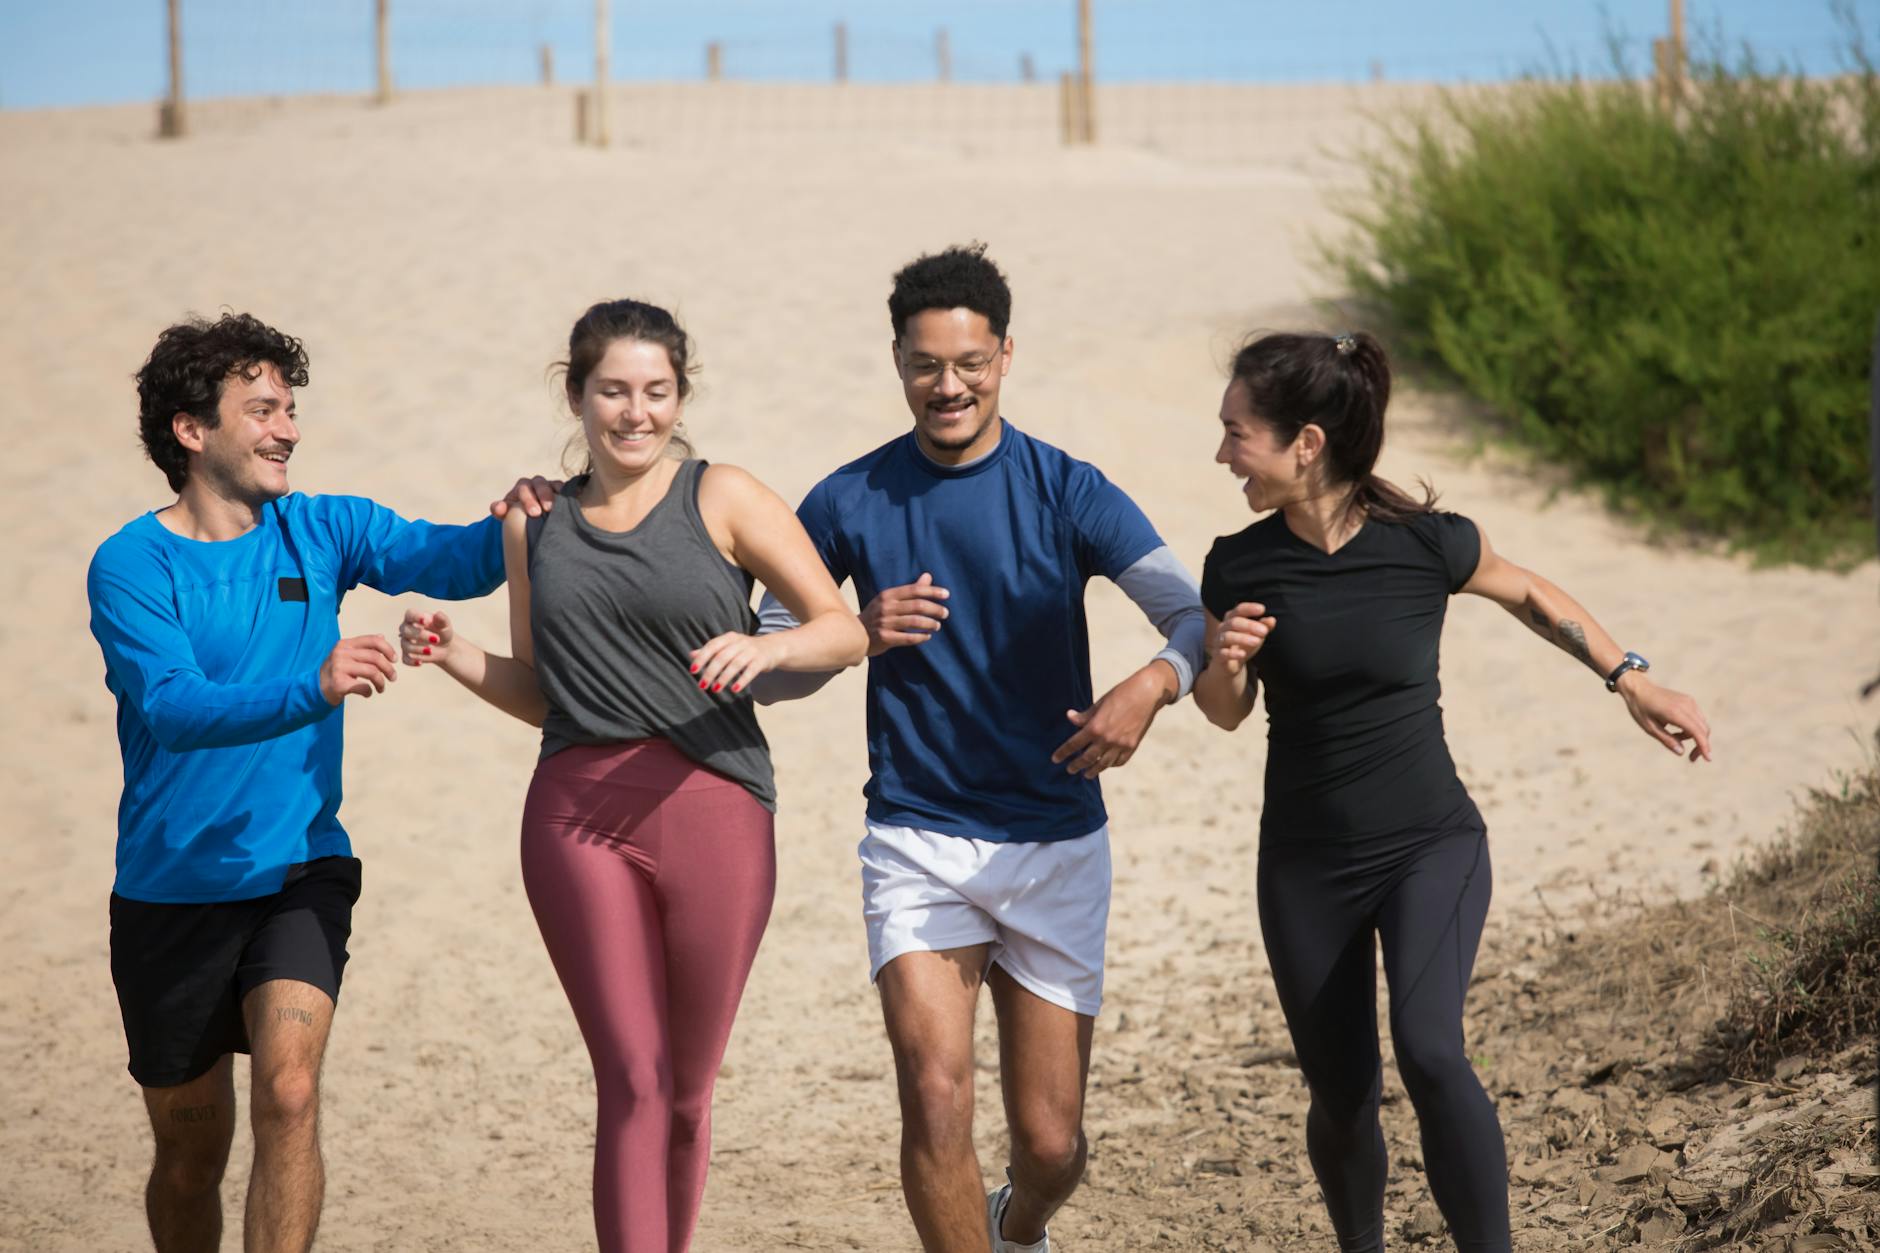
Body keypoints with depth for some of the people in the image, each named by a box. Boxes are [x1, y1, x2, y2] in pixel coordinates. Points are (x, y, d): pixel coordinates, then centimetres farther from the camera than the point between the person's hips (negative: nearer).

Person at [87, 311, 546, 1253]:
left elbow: (449, 561, -11)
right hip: (173, 891, -1)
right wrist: (313, 693, -39)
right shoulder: (131, 565, -10)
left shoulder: (320, 531, 3)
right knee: (192, 1151, 10)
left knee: (288, 1092, -22)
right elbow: (172, 707, -24)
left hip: (299, 869, 1)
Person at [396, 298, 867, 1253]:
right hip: (577, 813, 1)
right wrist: (452, 656, 3)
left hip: (712, 810, -1)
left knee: (688, 1092, 7)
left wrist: (766, 647, -18)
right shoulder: (536, 523, 14)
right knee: (632, 1084, -7)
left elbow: (846, 632, 2)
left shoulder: (721, 499, 4)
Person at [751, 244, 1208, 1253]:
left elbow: (1200, 615, -10)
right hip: (916, 844, 0)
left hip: (1057, 846, 0)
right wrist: (860, 635, -16)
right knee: (935, 1094, -20)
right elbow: (763, 668, 5)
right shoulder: (848, 505, 0)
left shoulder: (1067, 493, -3)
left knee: (1051, 1145, 4)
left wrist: (1153, 685, -32)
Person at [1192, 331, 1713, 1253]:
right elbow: (1227, 714, 7)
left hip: (1432, 845, -2)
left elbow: (1526, 594, 8)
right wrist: (1224, 664, -16)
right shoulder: (1240, 568, -8)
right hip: (1306, 866, 2)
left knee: (1429, 1050, -26)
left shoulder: (1427, 544, -14)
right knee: (1342, 1102, 7)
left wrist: (1630, 680, 8)